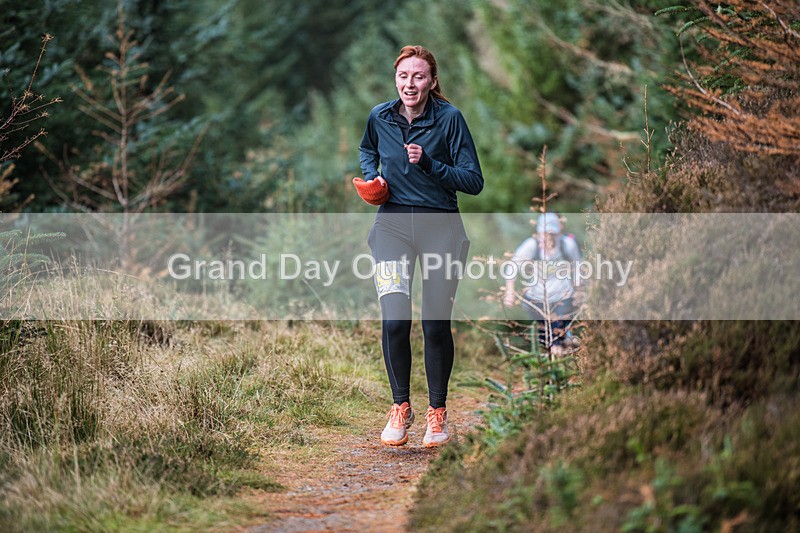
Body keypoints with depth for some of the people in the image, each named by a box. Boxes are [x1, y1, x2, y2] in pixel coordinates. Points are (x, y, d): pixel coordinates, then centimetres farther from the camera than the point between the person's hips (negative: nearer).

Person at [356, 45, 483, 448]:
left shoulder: (449, 118, -7)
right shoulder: (380, 117, 2)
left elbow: (474, 181, -8)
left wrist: (428, 164, -20)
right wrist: (372, 178, 5)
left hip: (440, 228, -1)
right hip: (393, 224, 2)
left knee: (436, 324, 0)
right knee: (394, 320, -11)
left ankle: (437, 411, 18)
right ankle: (400, 407, 8)